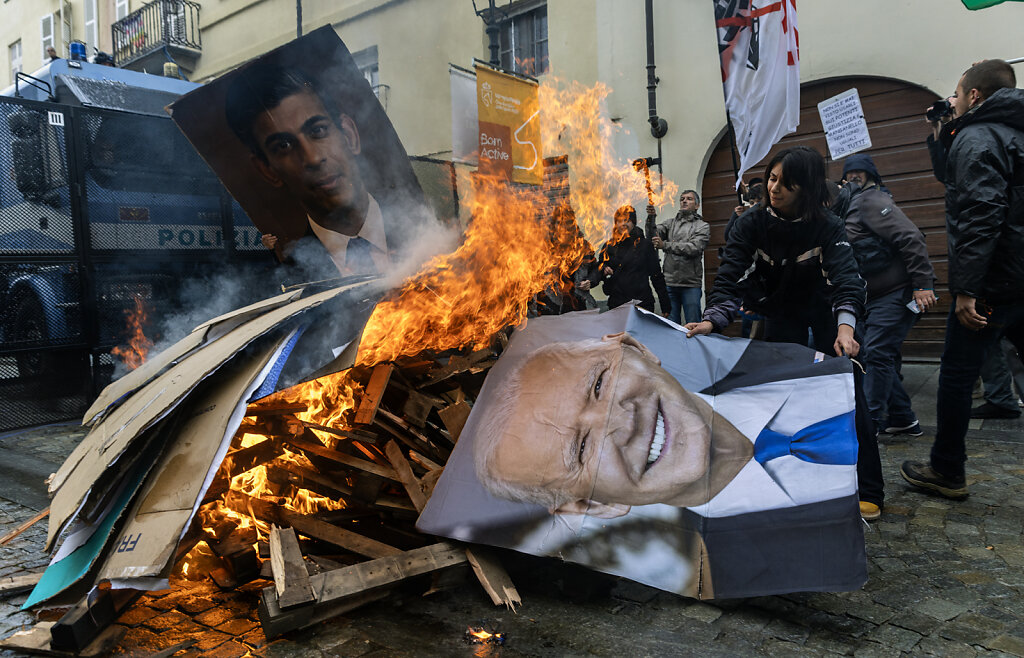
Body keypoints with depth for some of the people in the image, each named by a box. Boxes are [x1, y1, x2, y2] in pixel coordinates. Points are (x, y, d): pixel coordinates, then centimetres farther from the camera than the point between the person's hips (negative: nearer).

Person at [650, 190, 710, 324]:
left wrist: (665, 245, -15)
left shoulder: (703, 226, 6)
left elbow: (694, 248, -11)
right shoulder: (671, 223, 16)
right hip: (669, 283, 3)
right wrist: (651, 218, -19)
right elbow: (653, 235, -1)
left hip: (691, 284, -3)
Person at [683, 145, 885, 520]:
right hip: (781, 312, 2)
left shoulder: (828, 228, -25)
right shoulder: (752, 224, -20)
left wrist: (845, 327, -56)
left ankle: (868, 491, -1)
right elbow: (731, 277, -27)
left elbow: (847, 279, -38)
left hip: (826, 310, -2)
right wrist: (712, 320, -44)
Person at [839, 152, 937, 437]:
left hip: (898, 293, -10)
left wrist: (922, 285, -24)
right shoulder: (855, 205, 21)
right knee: (872, 355, 11)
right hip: (875, 296, 10)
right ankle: (902, 419, 20)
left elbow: (911, 238, -20)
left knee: (876, 354, -11)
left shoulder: (871, 201, -10)